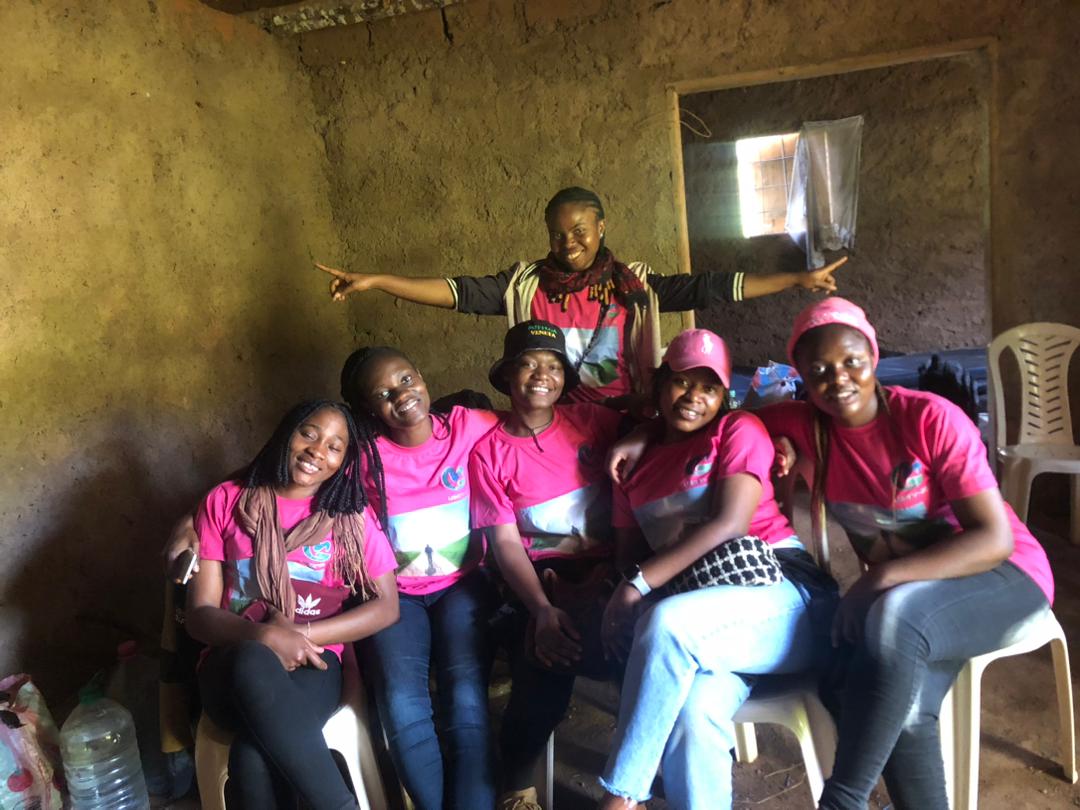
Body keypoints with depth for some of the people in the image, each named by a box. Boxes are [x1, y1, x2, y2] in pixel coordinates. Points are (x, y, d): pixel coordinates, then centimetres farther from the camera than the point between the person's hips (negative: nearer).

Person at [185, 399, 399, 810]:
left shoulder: (352, 514, 7)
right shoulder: (226, 501, 6)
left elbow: (386, 607, -1)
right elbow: (199, 615, 2)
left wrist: (302, 634, -14)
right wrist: (264, 636, -19)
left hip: (311, 664, -1)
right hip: (233, 661, 1)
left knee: (253, 757, -35)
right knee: (255, 662, -38)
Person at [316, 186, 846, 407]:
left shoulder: (634, 285, 0)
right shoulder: (526, 284, -1)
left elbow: (704, 289, -4)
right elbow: (459, 293, -9)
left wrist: (797, 280, -8)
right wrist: (375, 281, -19)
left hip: (623, 421, 0)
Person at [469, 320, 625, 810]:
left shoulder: (593, 420, 6)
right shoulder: (489, 452, 2)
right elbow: (505, 542, -5)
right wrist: (543, 611, -19)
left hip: (606, 569, 2)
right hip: (541, 579, -1)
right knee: (542, 686, -26)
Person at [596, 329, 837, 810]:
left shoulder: (740, 429, 2)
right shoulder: (636, 464, 17)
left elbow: (730, 524, -12)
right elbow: (632, 553, 15)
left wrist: (638, 585, -17)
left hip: (782, 594, -3)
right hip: (700, 614, 4)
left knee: (666, 622, -33)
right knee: (693, 710, -31)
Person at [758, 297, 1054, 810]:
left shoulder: (931, 418, -18)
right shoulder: (807, 425, -5)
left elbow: (994, 539, -21)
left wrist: (884, 576, -31)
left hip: (1003, 574, -3)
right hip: (901, 595, 4)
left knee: (895, 618, -35)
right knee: (901, 709, -28)